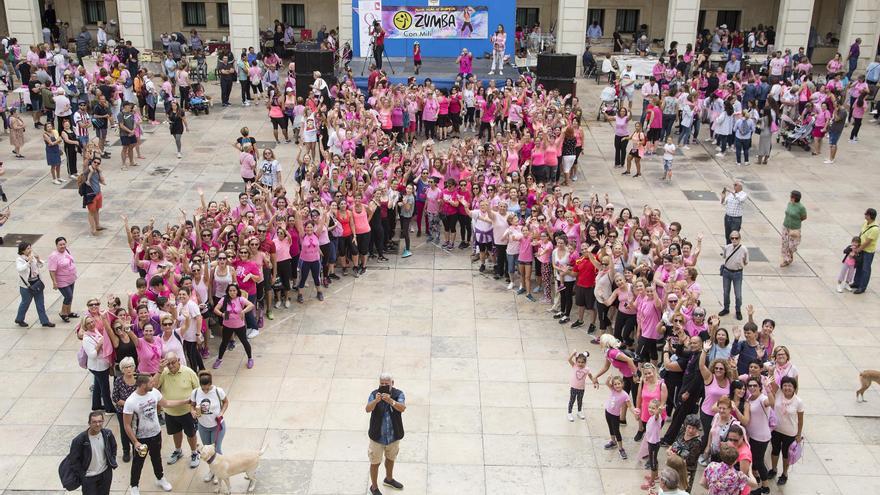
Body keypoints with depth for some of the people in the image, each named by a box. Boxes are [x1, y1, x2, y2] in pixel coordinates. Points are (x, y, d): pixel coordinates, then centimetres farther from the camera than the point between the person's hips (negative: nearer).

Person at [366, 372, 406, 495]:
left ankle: (389, 479, 50)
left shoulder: (399, 394, -14)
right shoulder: (374, 394, -16)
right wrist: (376, 401, -50)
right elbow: (368, 409, -30)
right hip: (377, 435, -2)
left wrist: (390, 401, -48)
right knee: (375, 462, 9)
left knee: (390, 458, 25)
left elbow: (402, 408, -30)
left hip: (394, 435, 2)